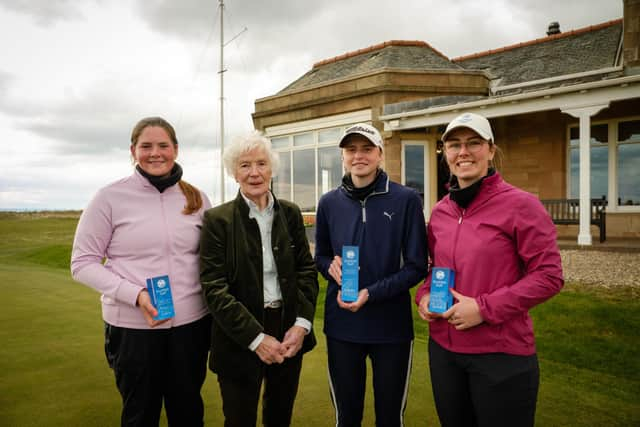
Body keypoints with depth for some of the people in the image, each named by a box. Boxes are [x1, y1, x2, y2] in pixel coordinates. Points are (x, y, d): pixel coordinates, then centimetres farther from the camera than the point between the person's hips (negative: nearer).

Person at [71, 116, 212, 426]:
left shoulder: (197, 199, 3)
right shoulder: (111, 197, -7)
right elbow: (83, 263, -5)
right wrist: (135, 294, -19)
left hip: (191, 323, 3)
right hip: (133, 327, -2)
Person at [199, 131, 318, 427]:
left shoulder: (290, 213, 2)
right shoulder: (217, 219, -9)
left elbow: (307, 270, 3)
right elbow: (214, 288, -13)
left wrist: (302, 324, -10)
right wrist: (256, 338, -17)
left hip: (290, 335, 4)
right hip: (240, 340, -3)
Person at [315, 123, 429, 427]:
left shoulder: (406, 200, -8)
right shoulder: (329, 203, 1)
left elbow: (417, 267, -7)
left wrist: (371, 294, -20)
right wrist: (330, 266, -11)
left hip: (392, 327, -2)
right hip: (341, 326, 2)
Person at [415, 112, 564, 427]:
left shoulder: (520, 205, -11)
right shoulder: (440, 212, 5)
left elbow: (549, 276, -13)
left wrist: (485, 308, -19)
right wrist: (424, 295, -3)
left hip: (502, 353, -5)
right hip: (443, 348, 5)